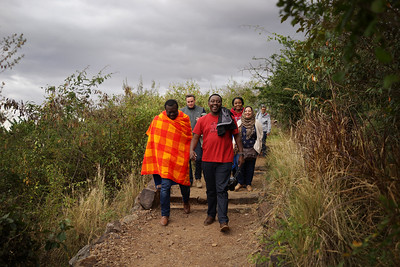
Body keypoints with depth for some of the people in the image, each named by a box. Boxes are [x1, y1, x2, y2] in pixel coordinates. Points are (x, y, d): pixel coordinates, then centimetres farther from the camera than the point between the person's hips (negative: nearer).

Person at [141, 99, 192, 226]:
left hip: (181, 159, 1)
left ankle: (186, 202, 45)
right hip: (164, 158, -1)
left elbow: (189, 139, 10)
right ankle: (165, 215, 7)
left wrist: (190, 153, 4)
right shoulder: (158, 120, -3)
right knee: (165, 186, -7)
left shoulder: (185, 119, 0)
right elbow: (152, 139, 8)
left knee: (184, 182, 13)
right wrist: (152, 157, 7)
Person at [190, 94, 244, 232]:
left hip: (225, 160, -2)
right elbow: (195, 137, 5)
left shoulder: (229, 118, 3)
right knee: (210, 189, 14)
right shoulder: (202, 120, 6)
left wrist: (241, 153, 2)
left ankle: (223, 221, -6)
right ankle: (211, 214, 29)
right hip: (207, 160, 2)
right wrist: (192, 150, -13)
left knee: (221, 190, -6)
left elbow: (237, 136, 7)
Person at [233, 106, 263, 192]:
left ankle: (248, 183, 17)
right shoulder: (239, 123, 5)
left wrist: (257, 147, 4)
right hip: (241, 149, 0)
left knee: (250, 167, 5)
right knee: (240, 166, -1)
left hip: (252, 149, 0)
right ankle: (240, 182, 14)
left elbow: (260, 135, 9)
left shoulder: (257, 123, 2)